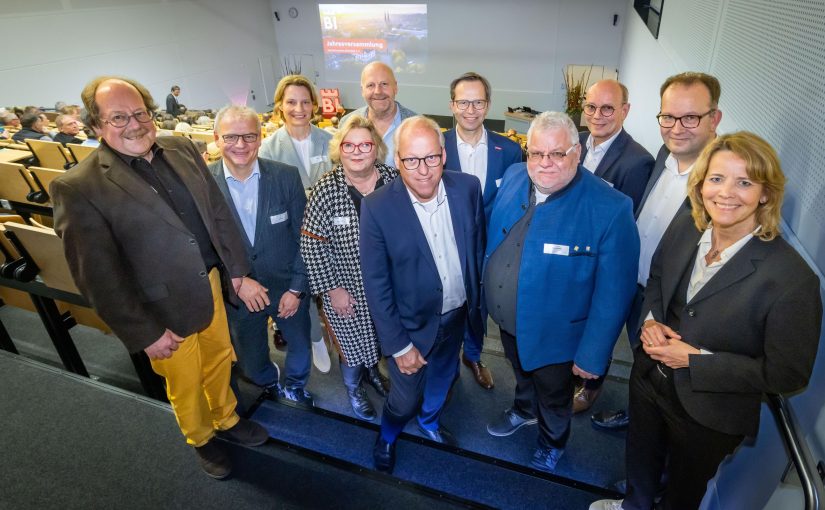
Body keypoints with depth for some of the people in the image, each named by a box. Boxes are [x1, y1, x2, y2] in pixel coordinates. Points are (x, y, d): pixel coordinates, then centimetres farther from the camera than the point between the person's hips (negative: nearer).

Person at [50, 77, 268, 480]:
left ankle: (227, 419, 52)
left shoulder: (181, 149, -2)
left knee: (219, 361, 25)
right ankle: (201, 439, 47)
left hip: (212, 285, 5)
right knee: (185, 385, 18)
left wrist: (236, 267, 6)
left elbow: (219, 211, 5)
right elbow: (98, 276, -17)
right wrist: (144, 333, -15)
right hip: (166, 310, -4)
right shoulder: (78, 188, -18)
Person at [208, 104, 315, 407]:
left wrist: (297, 288, -9)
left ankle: (294, 386, 54)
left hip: (288, 287, 0)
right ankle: (270, 384, 54)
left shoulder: (286, 176, -11)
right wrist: (237, 281, -17)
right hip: (237, 292, 0)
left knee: (301, 346, 21)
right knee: (251, 365, 19)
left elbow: (303, 237, -6)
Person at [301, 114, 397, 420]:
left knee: (379, 336, 25)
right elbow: (312, 244, -14)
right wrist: (332, 288, -13)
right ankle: (353, 388, 48)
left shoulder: (393, 180, -10)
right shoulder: (326, 189, -18)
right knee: (353, 342, 17)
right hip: (347, 289, -3)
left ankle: (372, 370, 58)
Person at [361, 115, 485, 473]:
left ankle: (429, 421, 62)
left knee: (443, 376, 28)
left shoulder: (468, 188, -14)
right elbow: (376, 284, -18)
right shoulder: (377, 207, -24)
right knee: (405, 399, 14)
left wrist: (478, 299, 6)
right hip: (412, 324, -4)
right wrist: (398, 345, -15)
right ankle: (387, 436, 50)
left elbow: (477, 247, 0)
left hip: (457, 315, 4)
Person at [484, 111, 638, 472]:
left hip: (555, 334, -4)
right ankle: (523, 410, 65)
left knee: (554, 398, 24)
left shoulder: (610, 209, -28)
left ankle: (551, 444, 55)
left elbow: (612, 293, -23)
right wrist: (486, 285, 11)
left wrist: (592, 355, -19)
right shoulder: (513, 178, -11)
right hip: (508, 320, 5)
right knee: (521, 373, 33)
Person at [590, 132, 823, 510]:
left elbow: (787, 374, -21)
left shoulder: (792, 278, -28)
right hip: (649, 379, 5)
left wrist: (694, 360, -24)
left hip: (710, 412, -4)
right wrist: (651, 320, -12)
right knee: (641, 459, 33)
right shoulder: (684, 228, -12)